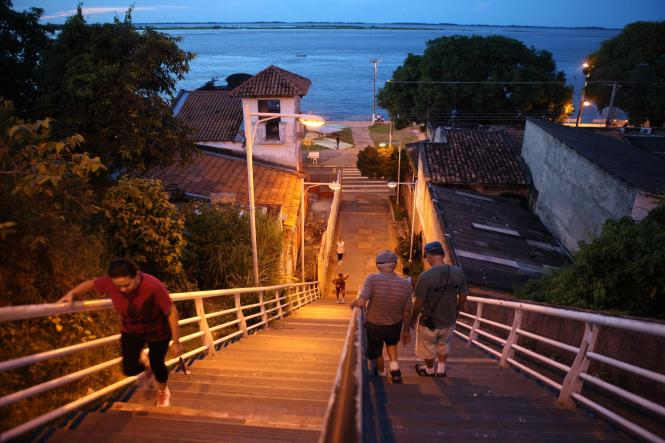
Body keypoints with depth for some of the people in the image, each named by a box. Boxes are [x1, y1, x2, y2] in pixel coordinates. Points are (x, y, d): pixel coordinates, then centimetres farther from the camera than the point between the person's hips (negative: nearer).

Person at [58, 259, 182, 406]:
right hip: (131, 330, 3)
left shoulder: (153, 286, -39)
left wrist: (176, 342, -22)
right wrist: (72, 293, -23)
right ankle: (145, 362, 33)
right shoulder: (110, 282, -28)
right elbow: (90, 283, -4)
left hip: (157, 330, -3)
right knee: (129, 369, -6)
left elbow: (171, 311, -28)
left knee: (157, 364, 7)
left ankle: (163, 392, 42)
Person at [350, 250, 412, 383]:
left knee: (376, 351, 27)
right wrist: (406, 330, 10)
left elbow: (361, 302, -34)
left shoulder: (372, 279, -26)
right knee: (391, 342, 36)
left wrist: (353, 303, -11)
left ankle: (381, 372, 51)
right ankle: (395, 368, 20)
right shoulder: (405, 285, -16)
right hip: (395, 326, 2)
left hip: (374, 326, -2)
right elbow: (406, 312, -6)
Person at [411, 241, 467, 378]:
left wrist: (414, 318, -1)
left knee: (428, 349, 25)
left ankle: (429, 371, 48)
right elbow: (463, 297, -2)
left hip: (429, 322, -4)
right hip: (449, 321, 4)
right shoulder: (458, 272, -13)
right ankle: (441, 370, 49)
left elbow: (418, 303, -20)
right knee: (444, 346, 32)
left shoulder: (426, 276, -28)